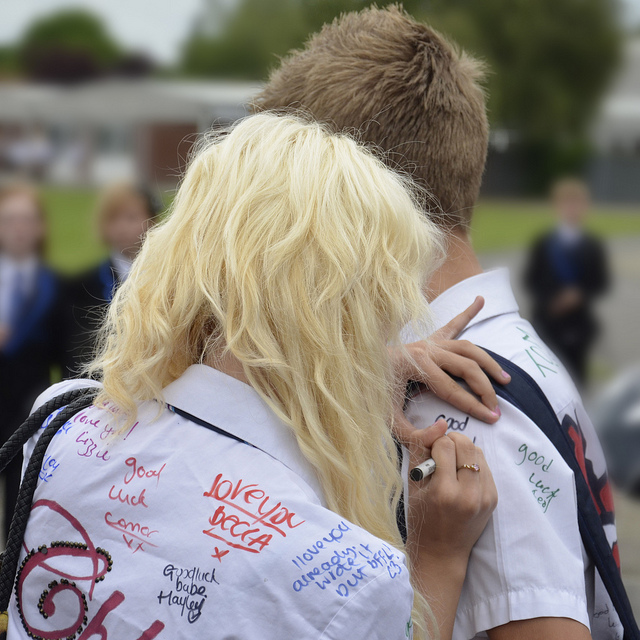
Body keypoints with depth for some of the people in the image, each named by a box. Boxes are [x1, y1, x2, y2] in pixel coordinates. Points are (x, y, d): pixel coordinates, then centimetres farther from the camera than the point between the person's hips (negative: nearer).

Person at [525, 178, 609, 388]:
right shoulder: (542, 245, 5)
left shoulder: (593, 247, 4)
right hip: (547, 320, 0)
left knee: (576, 371, 2)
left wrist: (579, 294, -17)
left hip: (578, 322, 0)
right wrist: (550, 300, -15)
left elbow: (601, 282, 1)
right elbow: (531, 280, 1)